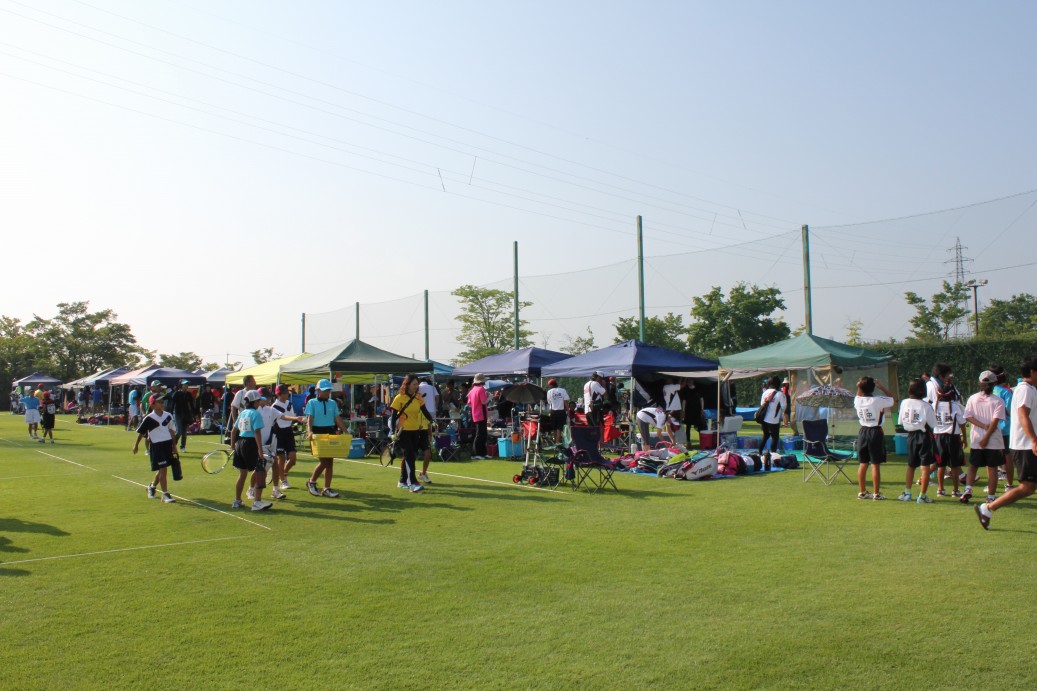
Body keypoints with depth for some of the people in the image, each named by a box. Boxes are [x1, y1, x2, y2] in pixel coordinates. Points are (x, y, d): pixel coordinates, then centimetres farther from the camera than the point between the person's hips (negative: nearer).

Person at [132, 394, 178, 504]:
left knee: (162, 470, 14)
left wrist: (174, 445, 15)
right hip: (156, 445, -5)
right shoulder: (149, 419, -10)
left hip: (168, 444, 6)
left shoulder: (168, 416, 5)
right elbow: (141, 432, 1)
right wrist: (136, 445, 7)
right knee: (162, 469, -9)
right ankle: (165, 495, -5)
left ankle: (152, 487, 39)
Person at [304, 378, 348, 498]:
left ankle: (327, 489, 11)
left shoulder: (332, 403, 12)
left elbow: (337, 419, 8)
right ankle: (311, 482, 14)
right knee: (323, 461, -9)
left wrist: (345, 431, -4)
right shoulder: (312, 403, 0)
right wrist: (309, 432, -27)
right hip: (318, 434, -5)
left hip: (331, 433, 5)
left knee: (330, 461, 3)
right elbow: (309, 419, -10)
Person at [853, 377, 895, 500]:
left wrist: (859, 387, 8)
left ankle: (862, 492, 16)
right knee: (875, 464, -1)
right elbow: (893, 399, 2)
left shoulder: (857, 400, -1)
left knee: (863, 463, 12)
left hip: (863, 432, 5)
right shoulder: (877, 400, -13)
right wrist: (882, 387, 4)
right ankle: (876, 493, 2)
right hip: (875, 432, -4)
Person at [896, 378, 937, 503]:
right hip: (923, 436, -4)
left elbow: (900, 421, 3)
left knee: (911, 465, 18)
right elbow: (932, 424, -9)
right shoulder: (925, 406, -14)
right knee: (925, 466, 1)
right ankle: (922, 495, 0)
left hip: (911, 435, 4)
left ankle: (907, 493, 20)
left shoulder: (904, 403, -3)